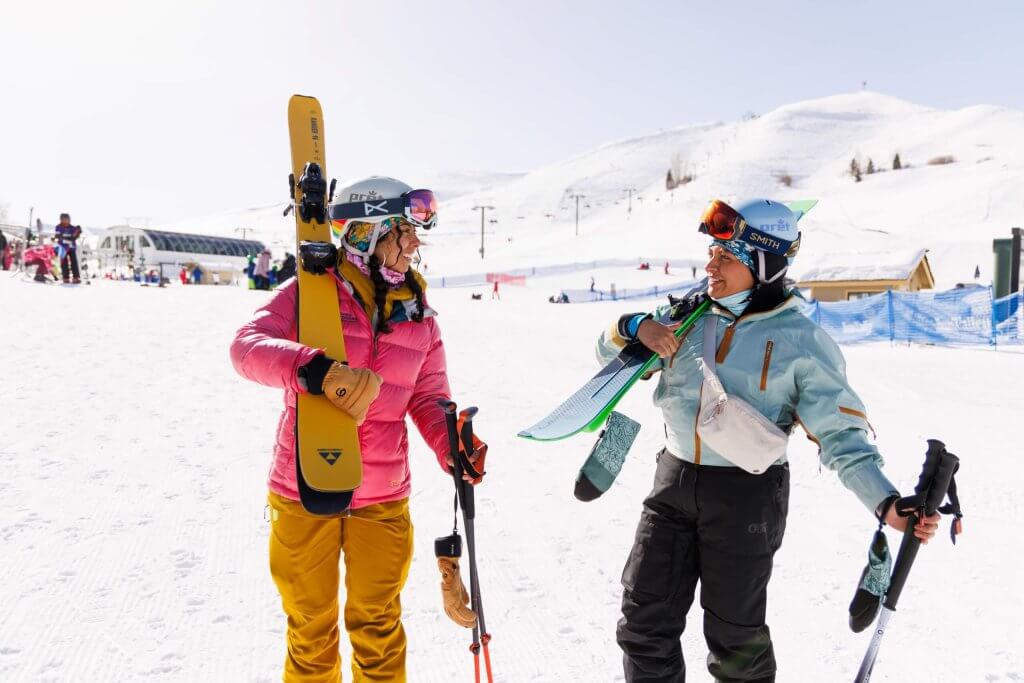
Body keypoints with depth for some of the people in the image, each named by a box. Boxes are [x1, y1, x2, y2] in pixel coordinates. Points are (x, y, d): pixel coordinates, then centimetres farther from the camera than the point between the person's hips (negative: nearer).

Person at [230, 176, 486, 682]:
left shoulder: (418, 316, 2)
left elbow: (429, 399, 6)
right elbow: (247, 345, -22)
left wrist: (453, 451, -14)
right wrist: (315, 369, -41)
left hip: (383, 498, 3)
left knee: (378, 627, 19)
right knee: (311, 629, 17)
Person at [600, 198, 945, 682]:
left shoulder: (801, 341, -11)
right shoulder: (691, 318, 1)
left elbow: (841, 435, -11)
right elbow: (612, 350, 10)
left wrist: (886, 503, -26)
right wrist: (637, 327, -12)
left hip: (745, 498, -4)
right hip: (674, 484, 4)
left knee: (733, 637, 13)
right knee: (645, 624, 11)